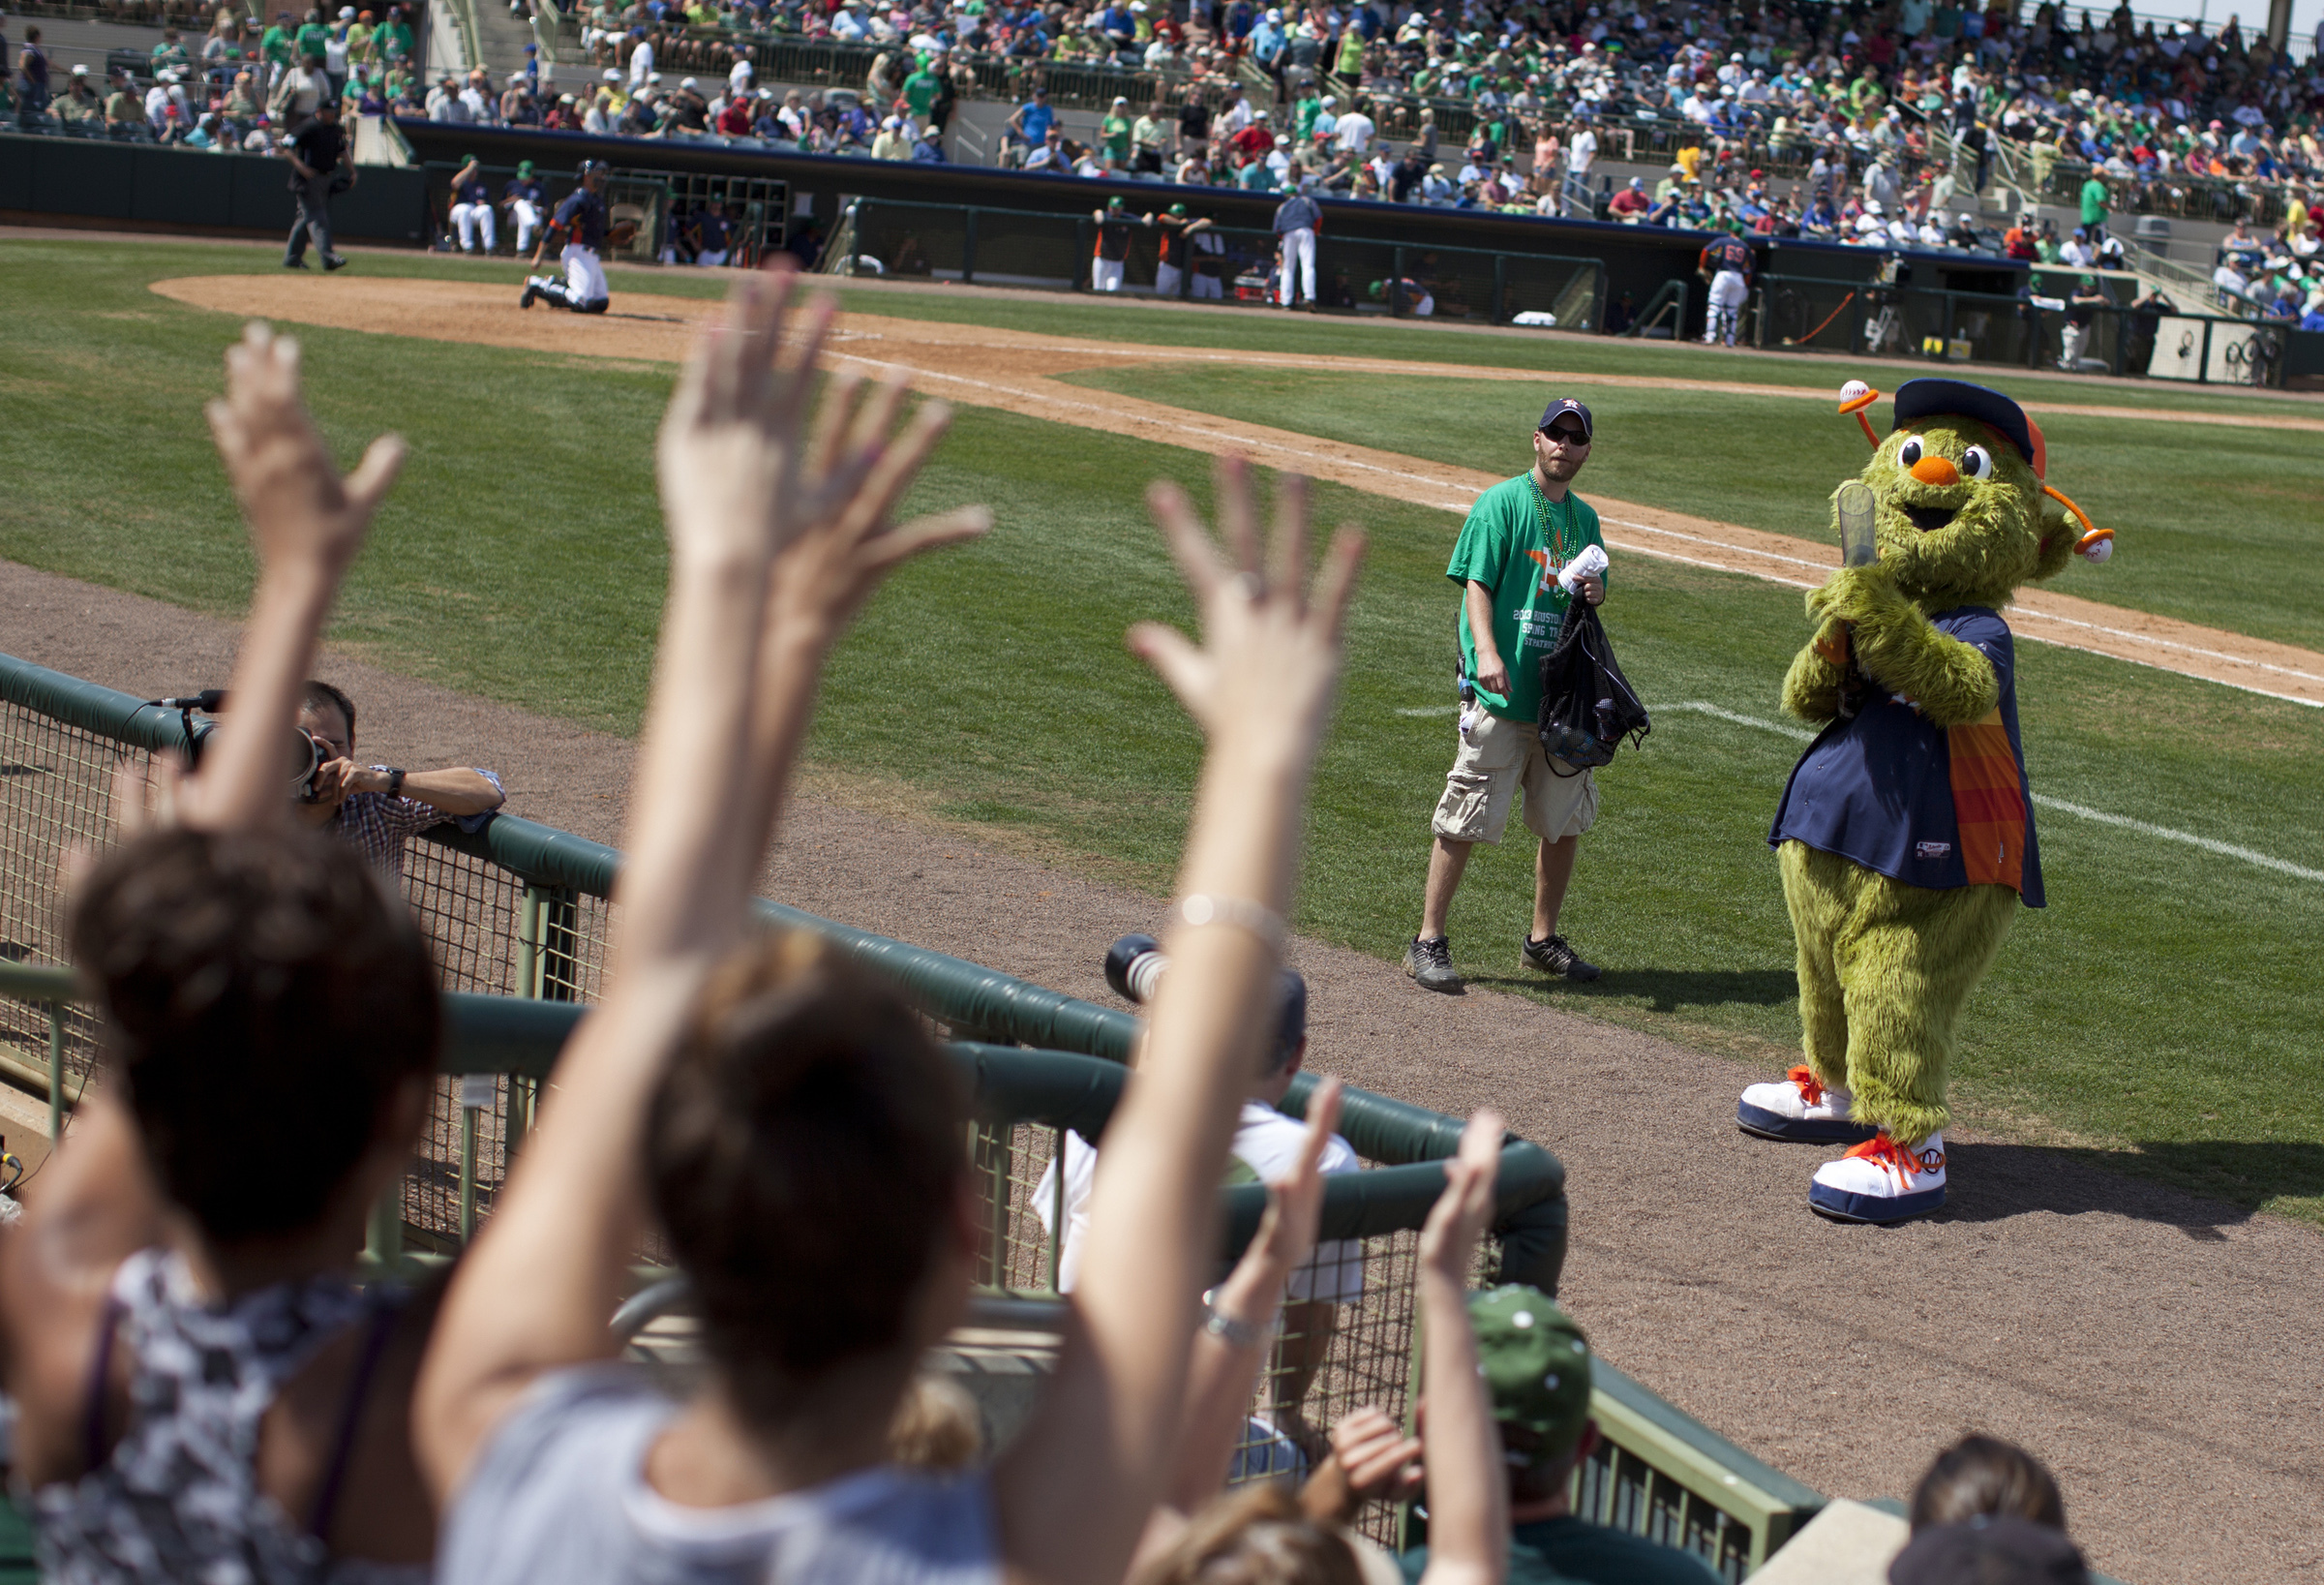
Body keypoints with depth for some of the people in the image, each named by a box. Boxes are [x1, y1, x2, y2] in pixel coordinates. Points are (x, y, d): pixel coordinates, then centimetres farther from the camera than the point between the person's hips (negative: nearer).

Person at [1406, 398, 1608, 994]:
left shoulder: (1584, 518, 16)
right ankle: (1428, 942, 2)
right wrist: (1486, 651, -27)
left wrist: (1595, 592, 1)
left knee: (1565, 825, 10)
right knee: (1465, 822, -6)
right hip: (1501, 695, -6)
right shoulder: (1500, 503, -3)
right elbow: (1476, 583, -11)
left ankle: (1543, 940, 25)